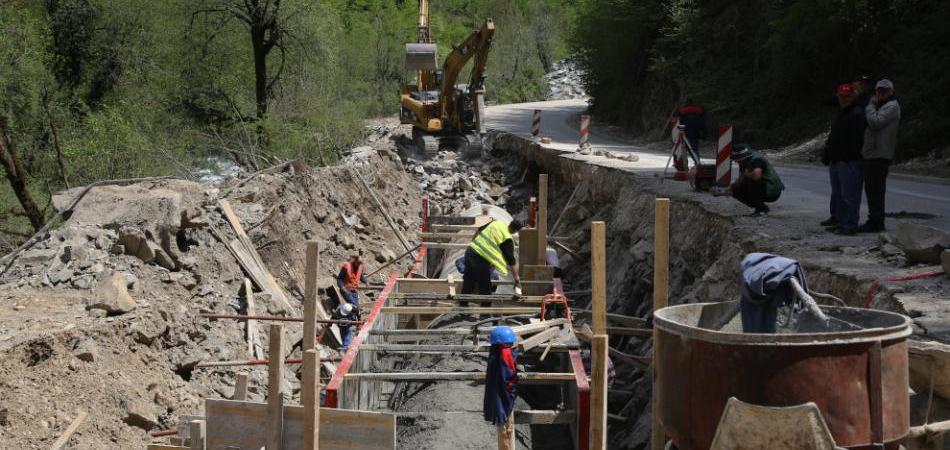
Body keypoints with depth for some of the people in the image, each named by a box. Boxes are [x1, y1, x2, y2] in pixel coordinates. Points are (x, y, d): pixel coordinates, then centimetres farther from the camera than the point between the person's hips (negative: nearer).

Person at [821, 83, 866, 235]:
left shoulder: (857, 114, -14)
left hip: (850, 162, -10)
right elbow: (833, 137, 23)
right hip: (836, 161, 10)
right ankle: (837, 219, 31)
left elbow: (856, 140, -21)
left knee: (849, 195, -8)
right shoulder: (841, 113, 19)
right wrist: (827, 153, 13)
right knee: (837, 194, 19)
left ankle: (850, 225, -6)